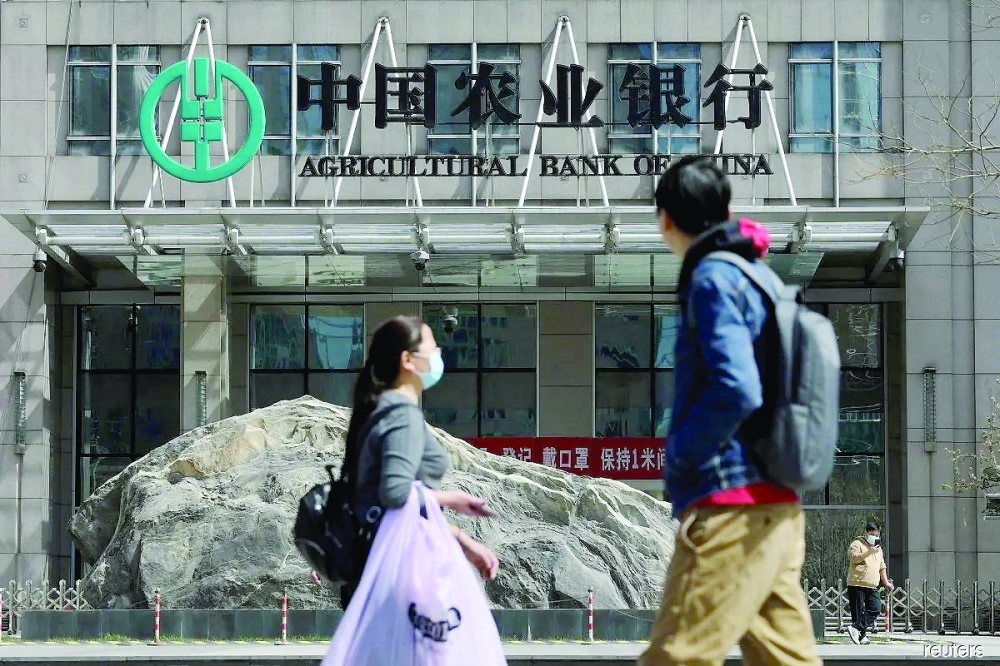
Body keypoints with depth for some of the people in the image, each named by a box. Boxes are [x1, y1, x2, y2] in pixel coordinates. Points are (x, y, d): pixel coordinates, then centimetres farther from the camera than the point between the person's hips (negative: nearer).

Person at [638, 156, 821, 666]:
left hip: (731, 508, -9)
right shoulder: (759, 277, 17)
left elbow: (736, 391, -20)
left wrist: (677, 451, -8)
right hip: (777, 506, 9)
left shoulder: (713, 278, -9)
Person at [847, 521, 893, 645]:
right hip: (857, 585, -6)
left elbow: (882, 567, 29)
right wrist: (869, 552, -23)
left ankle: (856, 628, -14)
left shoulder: (878, 548, 23)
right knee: (858, 611, -6)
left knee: (875, 609, -11)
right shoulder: (857, 544, -1)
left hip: (872, 587, 6)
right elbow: (853, 558, -19)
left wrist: (886, 582, 22)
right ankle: (861, 635, -4)